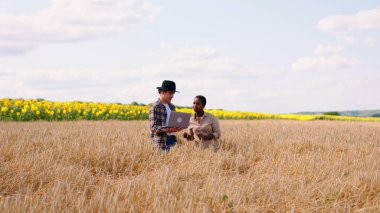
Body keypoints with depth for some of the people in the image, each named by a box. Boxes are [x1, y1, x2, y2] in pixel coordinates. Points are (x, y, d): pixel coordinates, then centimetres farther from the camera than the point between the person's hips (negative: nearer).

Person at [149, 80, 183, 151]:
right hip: (161, 141, -6)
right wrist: (168, 130, -25)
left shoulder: (172, 107, 16)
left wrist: (178, 127, -1)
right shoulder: (154, 107, -6)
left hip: (173, 139, 7)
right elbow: (153, 127, -12)